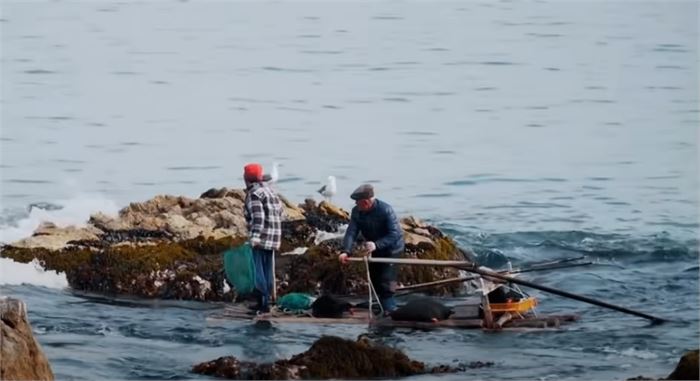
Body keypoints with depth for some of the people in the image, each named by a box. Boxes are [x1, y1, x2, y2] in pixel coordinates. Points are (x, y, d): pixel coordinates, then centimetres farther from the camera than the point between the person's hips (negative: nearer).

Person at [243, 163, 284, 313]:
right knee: (267, 270, 14)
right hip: (274, 237, 9)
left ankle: (263, 303, -12)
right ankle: (265, 302, 18)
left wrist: (254, 237, -27)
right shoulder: (269, 190, 16)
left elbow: (258, 217, -23)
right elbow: (279, 211, 19)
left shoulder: (253, 194, -12)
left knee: (258, 271, -7)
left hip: (261, 238, -9)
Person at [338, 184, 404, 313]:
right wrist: (345, 251, -40)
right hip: (374, 249, 7)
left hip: (391, 248, -7)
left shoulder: (385, 210, -31)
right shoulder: (356, 212, -15)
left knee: (385, 281, -18)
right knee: (375, 280, 12)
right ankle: (386, 309, 25)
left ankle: (389, 309, -14)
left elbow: (394, 234, -35)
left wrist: (376, 245, -49)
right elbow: (351, 232, -23)